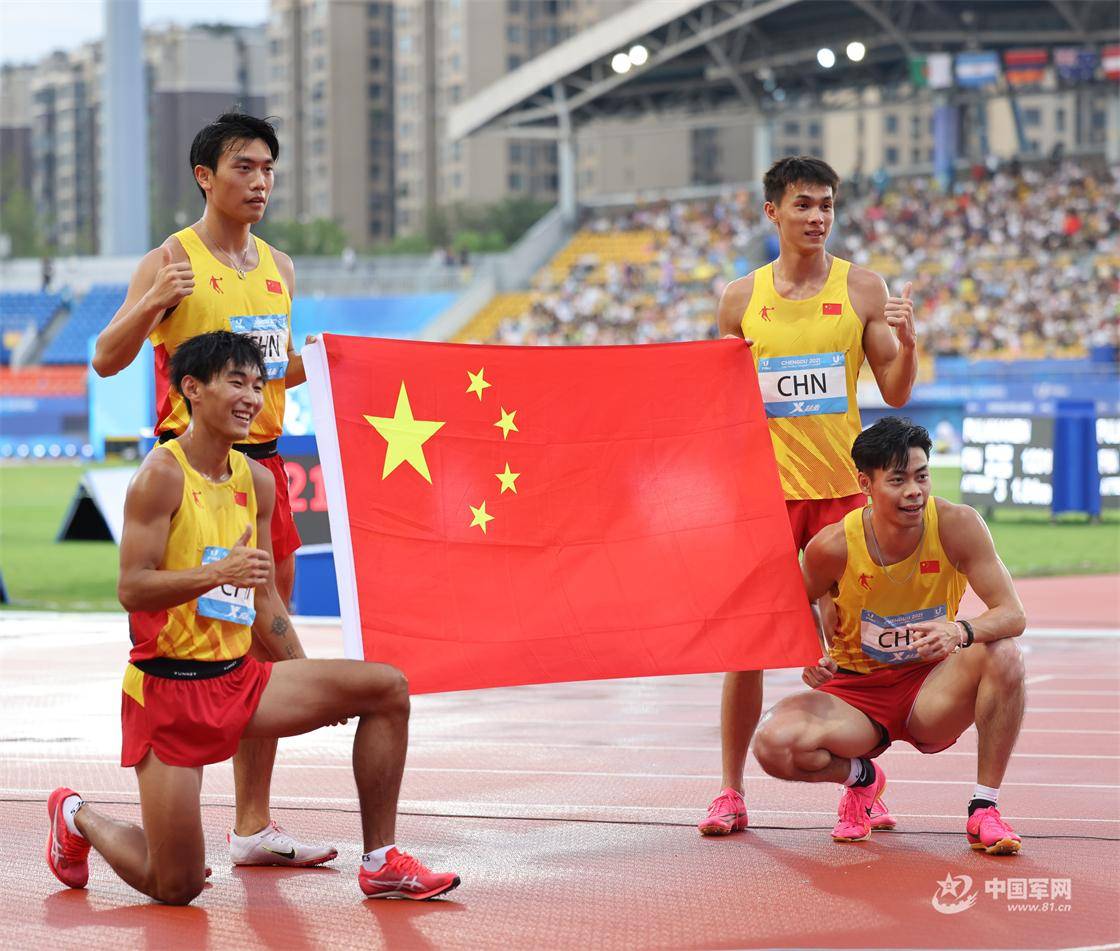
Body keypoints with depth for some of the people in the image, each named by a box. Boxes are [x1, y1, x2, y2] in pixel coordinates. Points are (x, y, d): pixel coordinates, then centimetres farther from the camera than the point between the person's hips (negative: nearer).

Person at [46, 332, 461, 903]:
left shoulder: (256, 481, 8)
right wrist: (219, 571, -32)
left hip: (240, 679, 7)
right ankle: (77, 818, 26)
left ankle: (380, 864, 0)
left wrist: (311, 689, 18)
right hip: (169, 688, -7)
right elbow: (131, 588, -19)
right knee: (176, 889, -7)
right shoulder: (162, 475, -13)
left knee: (387, 688, -8)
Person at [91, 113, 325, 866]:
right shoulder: (172, 261, -6)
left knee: (266, 645, 7)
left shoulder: (278, 267, 14)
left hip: (262, 459, 7)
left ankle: (253, 822, 14)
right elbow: (107, 362, -12)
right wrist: (151, 303, -28)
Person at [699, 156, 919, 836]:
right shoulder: (741, 298, 6)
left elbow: (895, 394, 3)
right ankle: (731, 791, 7)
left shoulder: (863, 289, 3)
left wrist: (906, 342, -14)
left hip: (843, 486, 0)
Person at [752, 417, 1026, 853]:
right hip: (856, 693, 0)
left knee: (1003, 654, -31)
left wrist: (960, 632, -41)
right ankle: (860, 776, 8)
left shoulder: (957, 526, -17)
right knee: (774, 744, -30)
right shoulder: (833, 547, -16)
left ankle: (984, 809, -15)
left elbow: (1012, 613, -19)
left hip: (931, 693, 0)